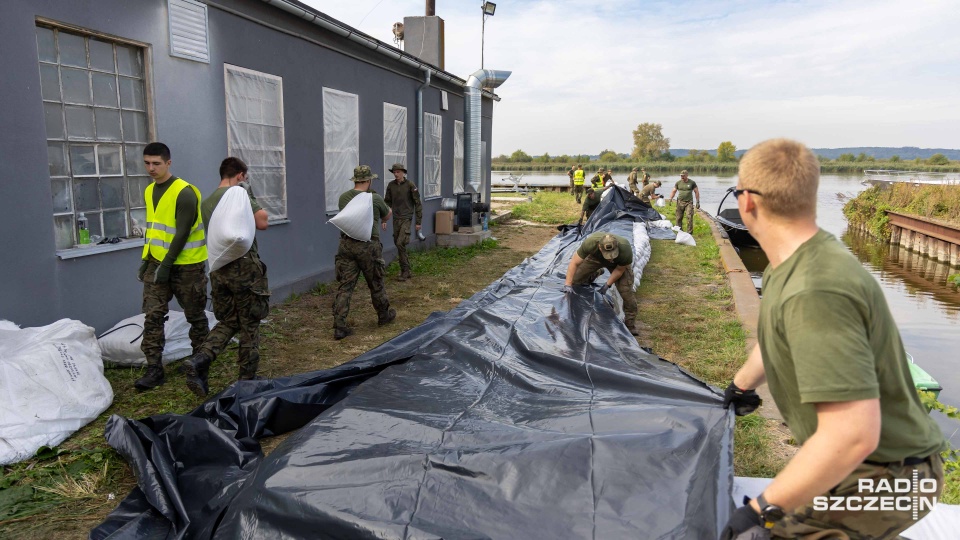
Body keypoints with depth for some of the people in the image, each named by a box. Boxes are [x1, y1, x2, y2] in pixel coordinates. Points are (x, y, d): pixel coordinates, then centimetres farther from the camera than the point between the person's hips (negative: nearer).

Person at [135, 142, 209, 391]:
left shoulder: (184, 192, -14)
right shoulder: (149, 191, 10)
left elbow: (182, 232, -18)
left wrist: (167, 265, -18)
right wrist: (145, 259, 15)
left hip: (185, 264, -6)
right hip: (156, 263, 7)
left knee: (195, 315, 7)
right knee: (153, 316, -1)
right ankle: (154, 369, 3)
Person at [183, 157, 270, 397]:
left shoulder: (206, 202, 13)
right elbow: (262, 222, -10)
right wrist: (251, 197, 3)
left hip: (218, 269, 7)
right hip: (244, 266, -6)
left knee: (227, 321, 16)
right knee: (249, 324, 6)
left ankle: (198, 361, -4)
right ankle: (247, 378, 13)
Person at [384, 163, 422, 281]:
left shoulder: (410, 185, -6)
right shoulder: (391, 185, 5)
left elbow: (417, 203, -3)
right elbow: (387, 202, 13)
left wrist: (418, 221, -4)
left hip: (406, 218, -5)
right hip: (396, 218, 5)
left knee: (400, 243, -16)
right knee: (397, 244, 8)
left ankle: (405, 271, -5)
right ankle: (407, 271, 19)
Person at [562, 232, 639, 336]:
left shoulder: (626, 251, -43)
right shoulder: (590, 243, -44)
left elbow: (619, 270, -21)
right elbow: (574, 263, -32)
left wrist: (607, 285, -18)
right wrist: (568, 285, -36)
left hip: (620, 263, -2)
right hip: (595, 257, 2)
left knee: (626, 292, -15)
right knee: (575, 279, 1)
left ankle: (630, 325, 2)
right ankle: (595, 274, 35)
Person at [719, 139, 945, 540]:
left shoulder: (815, 292, -35)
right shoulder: (800, 259, -3)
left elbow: (852, 435, -38)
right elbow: (777, 337, 17)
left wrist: (763, 508, -29)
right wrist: (742, 383, 34)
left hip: (880, 476, -9)